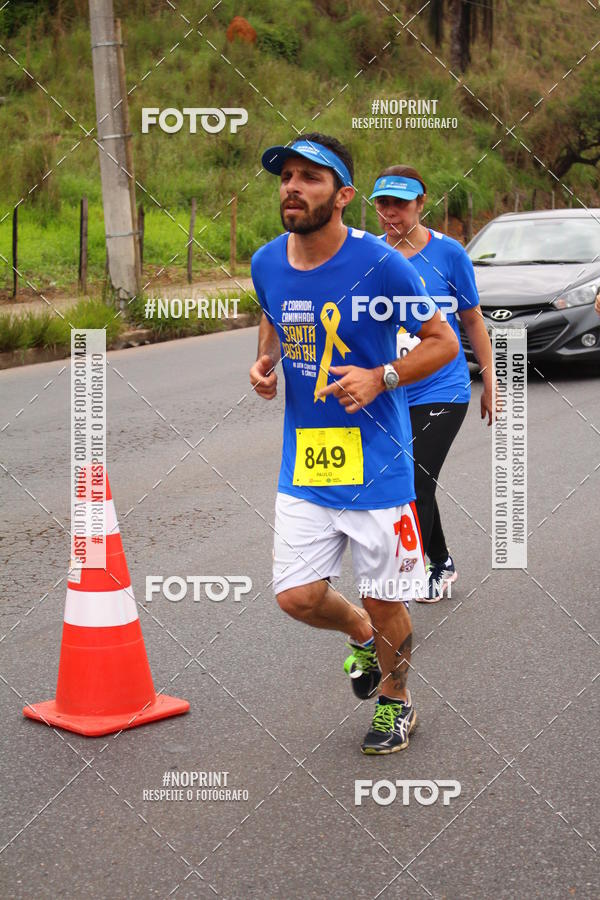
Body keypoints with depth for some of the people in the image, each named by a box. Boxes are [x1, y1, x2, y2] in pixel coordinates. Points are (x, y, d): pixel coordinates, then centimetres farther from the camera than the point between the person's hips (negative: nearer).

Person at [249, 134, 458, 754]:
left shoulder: (379, 265, -14)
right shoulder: (266, 263, 1)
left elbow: (443, 341, -5)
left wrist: (381, 378, -19)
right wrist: (265, 361, 2)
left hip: (376, 463, -4)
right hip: (304, 462, 4)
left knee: (384, 601, 7)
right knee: (297, 596, 0)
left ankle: (395, 698, 36)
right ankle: (362, 633, 34)